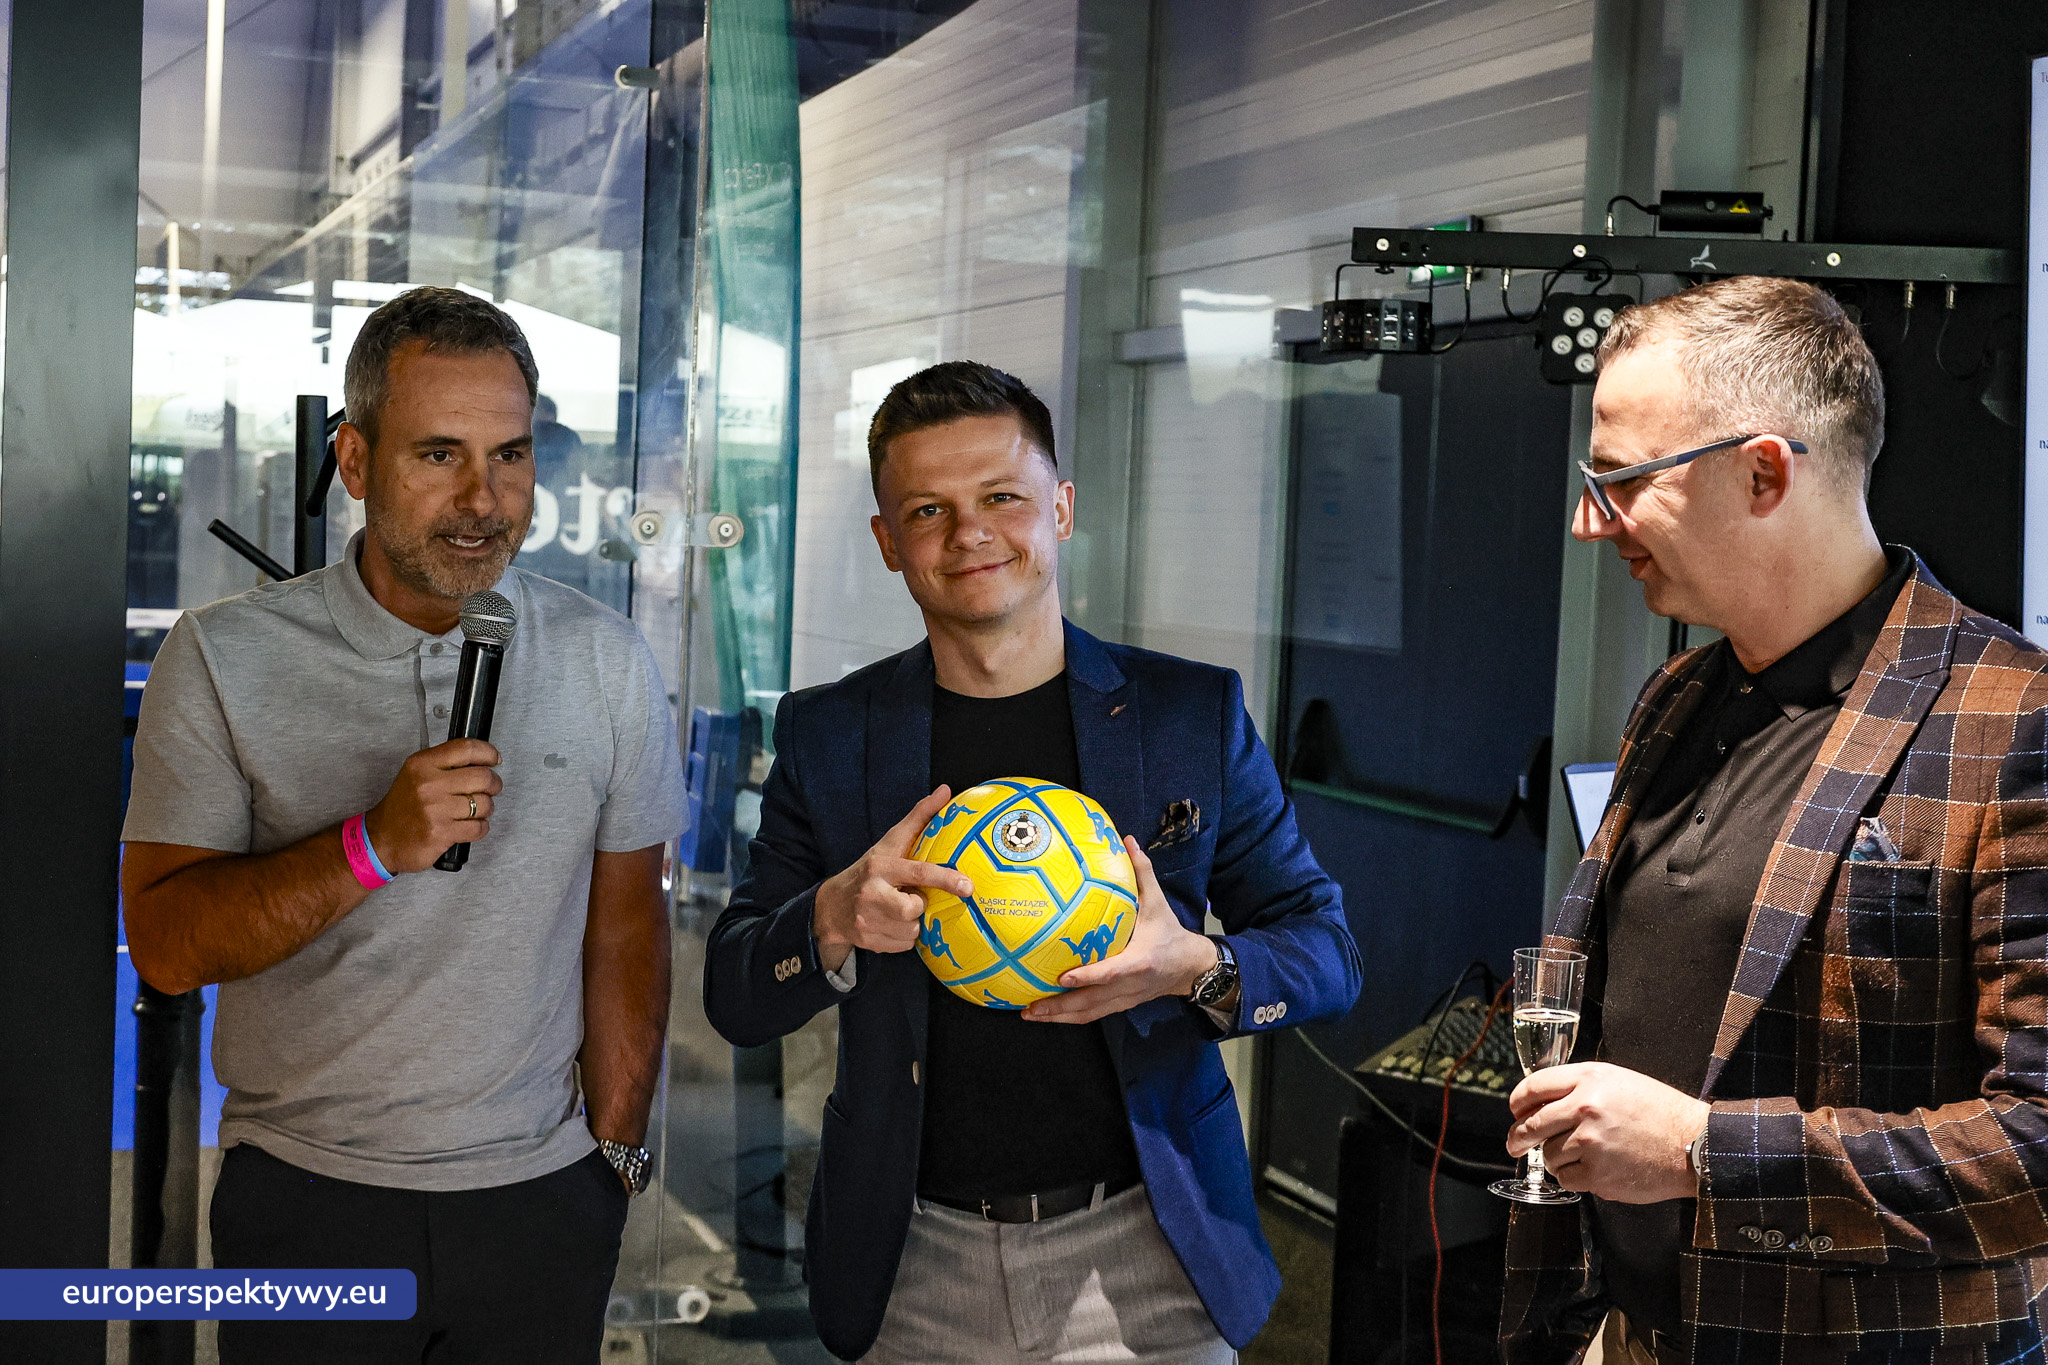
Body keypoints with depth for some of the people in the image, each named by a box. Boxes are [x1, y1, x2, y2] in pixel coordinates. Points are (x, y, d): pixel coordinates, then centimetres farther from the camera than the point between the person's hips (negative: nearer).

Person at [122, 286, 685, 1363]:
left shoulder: (605, 663, -1)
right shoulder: (224, 660, -7)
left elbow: (625, 928, 5)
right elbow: (165, 946, -12)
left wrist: (615, 1152, 3)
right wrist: (374, 845, -24)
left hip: (542, 1197, 2)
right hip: (304, 1195, -1)